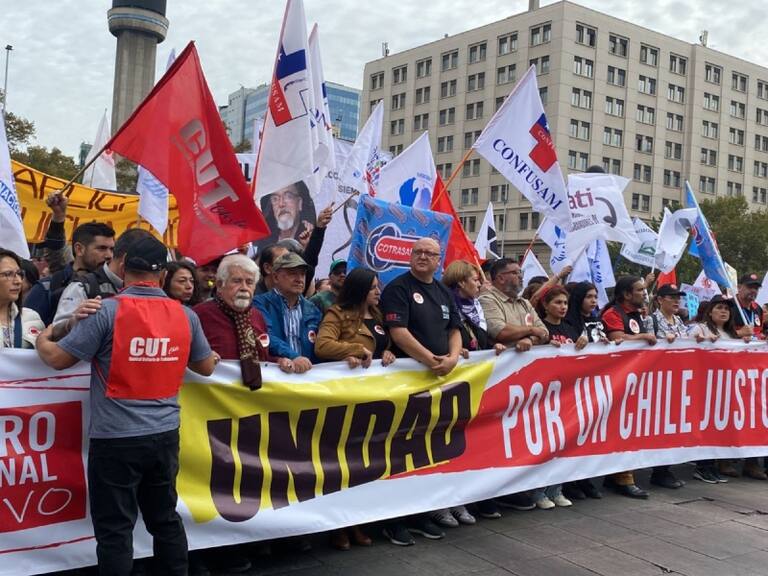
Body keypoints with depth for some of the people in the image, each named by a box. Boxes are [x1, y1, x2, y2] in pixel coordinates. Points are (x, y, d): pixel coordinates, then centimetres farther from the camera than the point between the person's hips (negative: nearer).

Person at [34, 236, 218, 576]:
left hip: (115, 437, -4)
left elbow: (59, 359, -7)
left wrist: (41, 340, 15)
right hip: (164, 434, 4)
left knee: (115, 528, 7)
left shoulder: (108, 311, -12)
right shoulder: (185, 315, 1)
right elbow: (207, 367, 12)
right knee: (165, 518, 19)